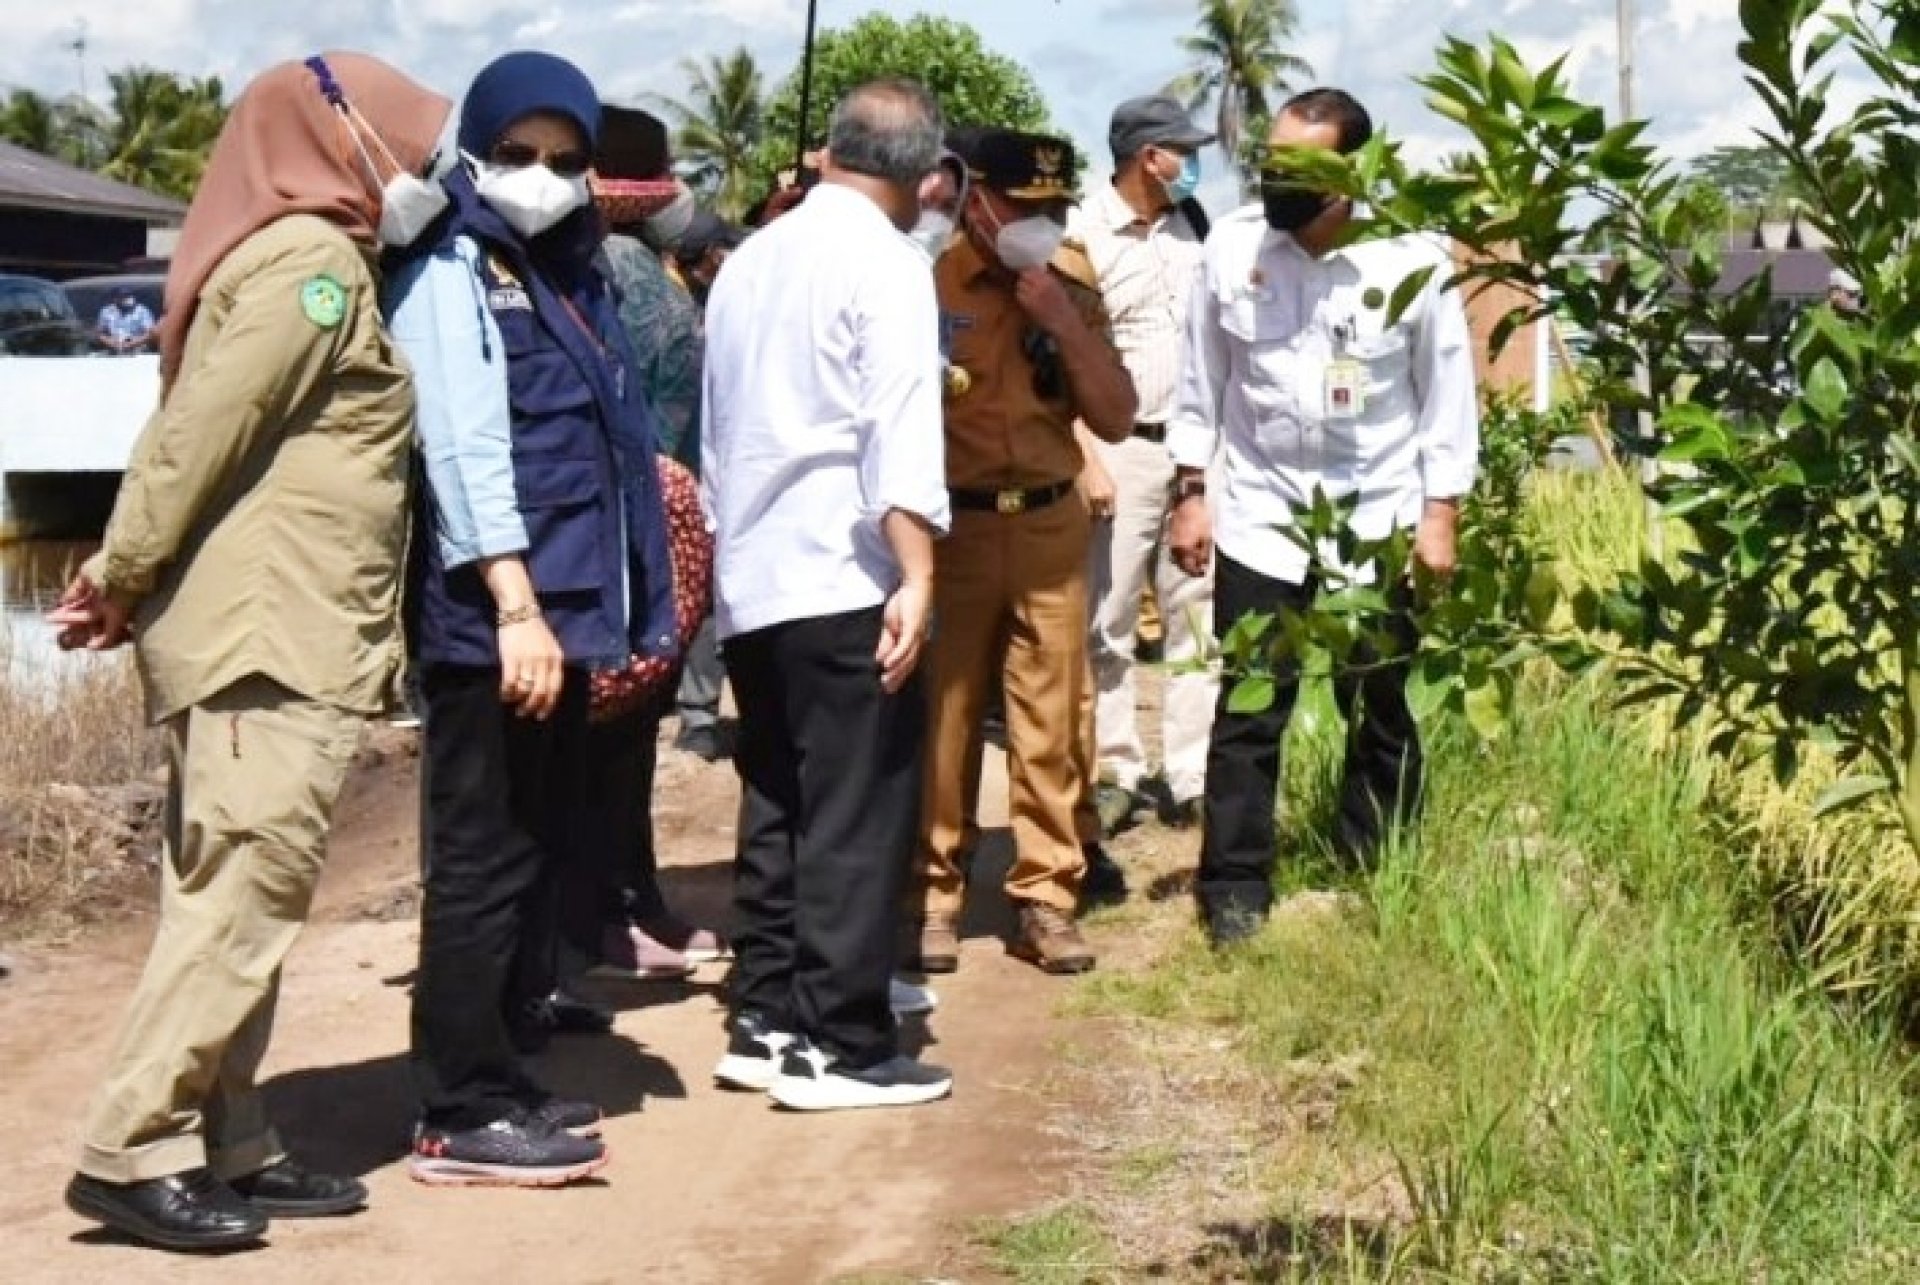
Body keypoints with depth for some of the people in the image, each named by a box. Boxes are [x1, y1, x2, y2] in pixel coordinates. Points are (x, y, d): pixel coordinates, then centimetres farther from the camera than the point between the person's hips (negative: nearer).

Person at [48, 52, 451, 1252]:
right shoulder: (312, 261, -11)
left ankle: (227, 1150, 13)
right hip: (268, 638, -10)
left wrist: (126, 579, 8)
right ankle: (134, 1156, -8)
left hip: (275, 635, 10)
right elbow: (198, 435, -15)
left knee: (237, 897, 9)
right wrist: (123, 580, -7)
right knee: (241, 895, -10)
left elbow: (188, 430, 16)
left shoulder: (308, 259, 20)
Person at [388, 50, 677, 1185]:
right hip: (492, 619, -9)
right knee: (485, 856, -6)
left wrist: (622, 605, 15)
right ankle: (463, 1115, -1)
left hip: (564, 608, 9)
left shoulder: (567, 273, 19)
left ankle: (506, 1070, 23)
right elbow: (464, 448, -17)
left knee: (542, 846, 13)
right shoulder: (451, 269, -7)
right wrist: (514, 605, -24)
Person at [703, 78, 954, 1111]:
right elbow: (900, 424, -18)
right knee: (857, 817, -3)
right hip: (844, 582, -7)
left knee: (776, 810, 14)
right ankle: (840, 1047, -1)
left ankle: (764, 1023, 17)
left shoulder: (748, 260, 14)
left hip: (749, 581, 8)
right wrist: (916, 571, -23)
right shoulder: (887, 263, -7)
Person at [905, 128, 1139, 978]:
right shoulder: (923, 280, -6)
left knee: (1052, 719, 3)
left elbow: (1117, 419, 3)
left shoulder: (1071, 287, 8)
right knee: (940, 717, 1)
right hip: (947, 525, -3)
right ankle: (930, 899, 11)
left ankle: (1046, 898, 11)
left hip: (1051, 527, 4)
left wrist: (1065, 322, -7)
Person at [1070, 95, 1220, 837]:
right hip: (1118, 449, -6)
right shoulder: (1083, 233, -7)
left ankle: (1192, 780, 9)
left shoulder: (1191, 227, 11)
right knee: (1108, 622, 1)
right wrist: (1086, 459, -13)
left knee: (1199, 616, 5)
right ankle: (1115, 776, 9)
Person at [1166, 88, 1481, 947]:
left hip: (1379, 520, -1)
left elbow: (1447, 393, -2)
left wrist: (1440, 514, -4)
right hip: (1258, 515, 1)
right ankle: (1235, 887, 9)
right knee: (1248, 711, 1)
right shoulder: (1233, 246, -6)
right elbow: (1202, 379, 4)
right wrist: (1190, 493, 4)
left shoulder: (1413, 260, -11)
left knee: (1379, 710, 11)